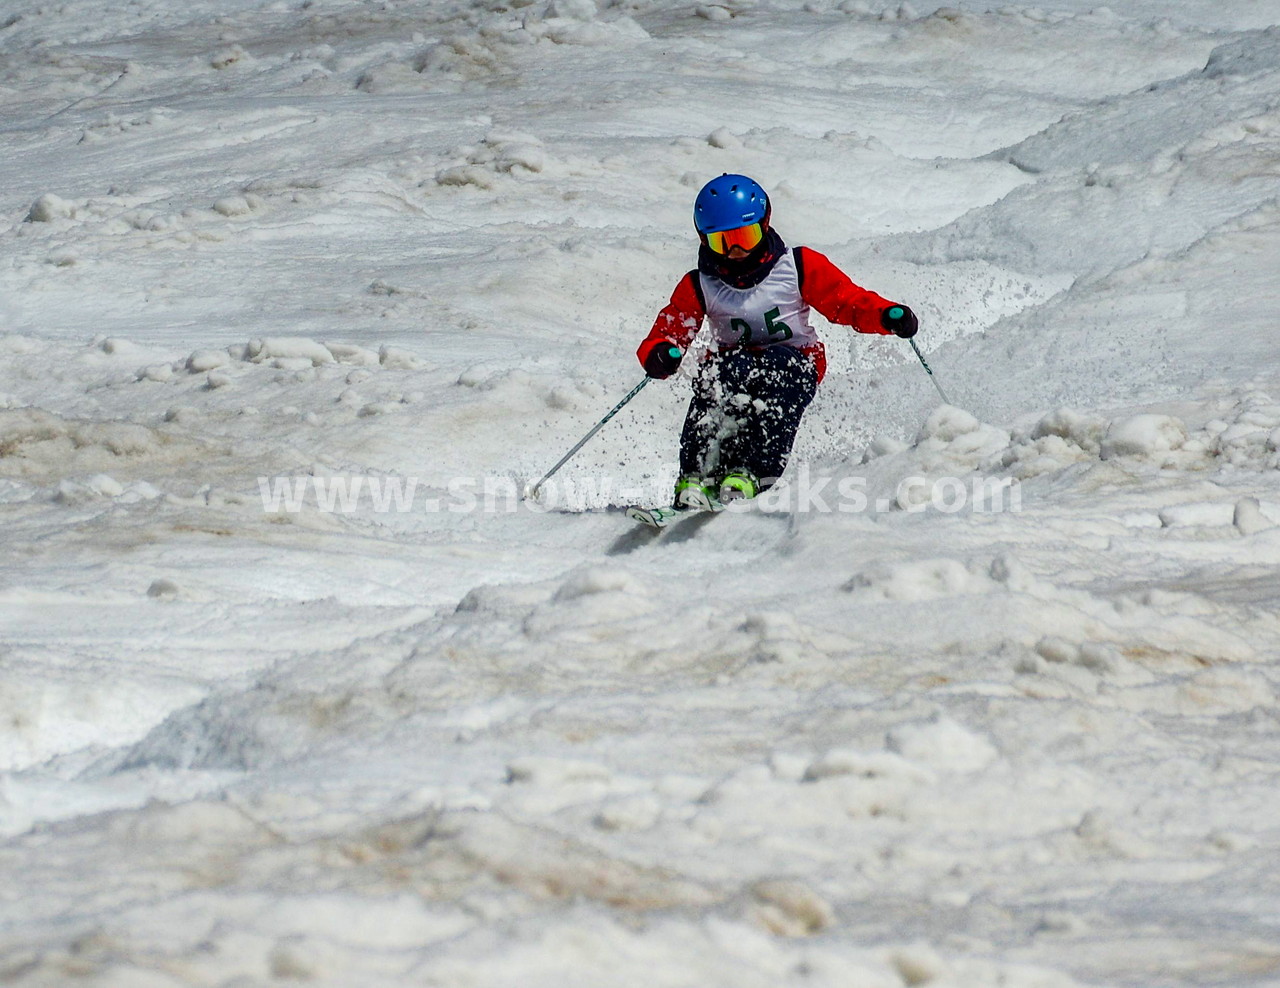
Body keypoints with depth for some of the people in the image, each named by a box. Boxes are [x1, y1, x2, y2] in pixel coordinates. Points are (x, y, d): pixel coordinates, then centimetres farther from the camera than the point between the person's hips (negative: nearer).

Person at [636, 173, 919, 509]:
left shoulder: (798, 267, -2)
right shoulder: (699, 286, 2)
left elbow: (848, 301, -3)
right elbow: (669, 329, -4)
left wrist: (888, 316, -23)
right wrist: (660, 354, -29)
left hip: (796, 366, -1)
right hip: (732, 362, 1)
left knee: (778, 368, -36)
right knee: (720, 373, -34)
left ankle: (750, 475, -43)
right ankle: (696, 478, -36)